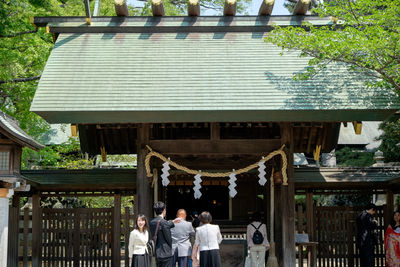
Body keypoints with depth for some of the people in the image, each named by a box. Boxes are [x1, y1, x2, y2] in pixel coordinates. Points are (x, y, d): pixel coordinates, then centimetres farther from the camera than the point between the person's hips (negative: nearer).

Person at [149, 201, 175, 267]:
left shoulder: (152, 222, 6)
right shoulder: (164, 222, -17)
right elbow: (168, 238, -11)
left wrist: (173, 222, 29)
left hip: (157, 254, 8)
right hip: (165, 253, -8)